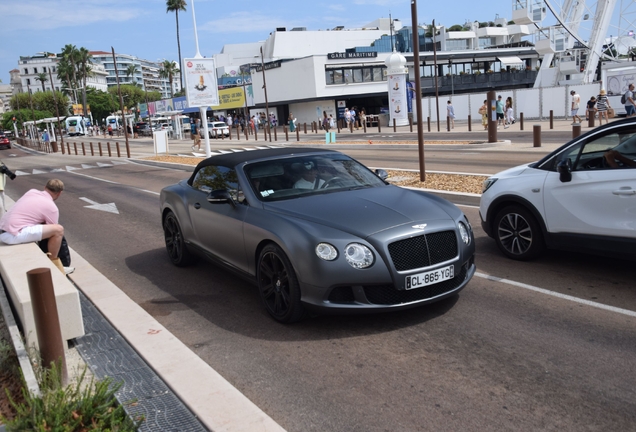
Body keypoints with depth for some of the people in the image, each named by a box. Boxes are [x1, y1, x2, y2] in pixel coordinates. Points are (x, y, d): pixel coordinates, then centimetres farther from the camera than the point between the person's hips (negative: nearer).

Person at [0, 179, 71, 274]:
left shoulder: (32, 191, 15)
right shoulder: (52, 208, -4)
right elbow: (54, 230, 5)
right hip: (14, 236, -9)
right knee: (59, 230, -14)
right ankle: (53, 265, 2)